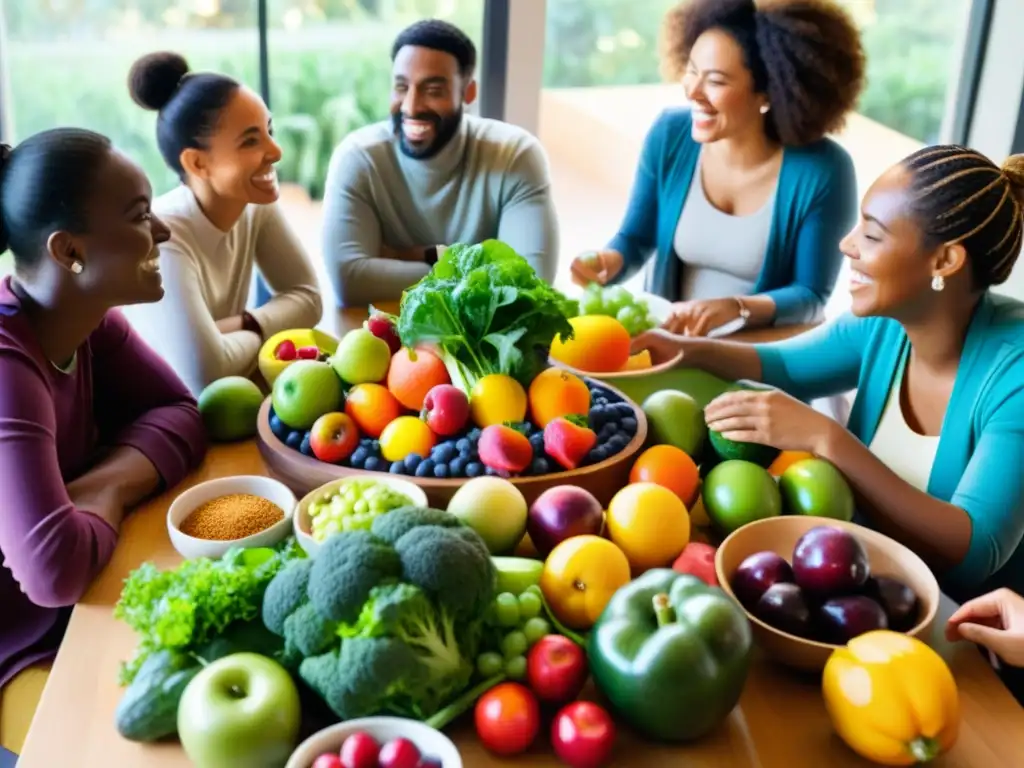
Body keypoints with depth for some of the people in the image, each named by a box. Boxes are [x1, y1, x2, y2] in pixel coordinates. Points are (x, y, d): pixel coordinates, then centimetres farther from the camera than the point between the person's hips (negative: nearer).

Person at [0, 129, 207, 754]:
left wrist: (104, 484, -22)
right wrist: (109, 500, -18)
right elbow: (56, 569, -40)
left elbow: (181, 416, -3)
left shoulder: (89, 316, -7)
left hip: (77, 606, 7)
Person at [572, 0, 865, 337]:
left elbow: (812, 297, -10)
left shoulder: (822, 171, -15)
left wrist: (735, 308, -26)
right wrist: (607, 263, -15)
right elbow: (635, 241, 6)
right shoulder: (670, 135, -6)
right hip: (670, 337, 2)